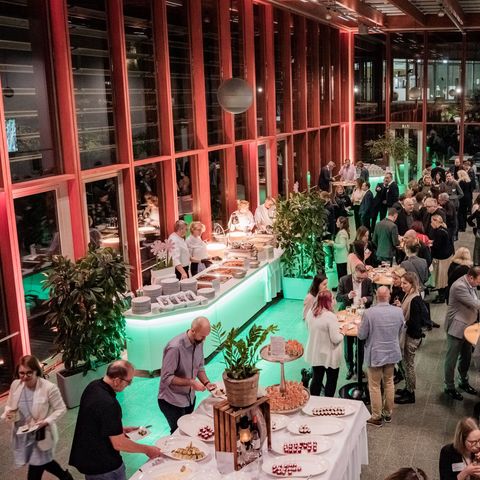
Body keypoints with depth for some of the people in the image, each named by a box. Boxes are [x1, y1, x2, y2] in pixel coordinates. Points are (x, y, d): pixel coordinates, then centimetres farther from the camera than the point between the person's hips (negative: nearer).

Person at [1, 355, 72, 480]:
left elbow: (61, 409, -12)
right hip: (22, 435, 5)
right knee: (43, 461, 24)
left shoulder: (49, 387, -22)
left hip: (41, 436, -5)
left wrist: (46, 421, -26)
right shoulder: (15, 385, -8)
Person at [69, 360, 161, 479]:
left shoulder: (93, 386, -5)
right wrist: (147, 450, -12)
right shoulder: (108, 404, -32)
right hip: (103, 468, -8)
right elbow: (119, 444, -25)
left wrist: (119, 429, 11)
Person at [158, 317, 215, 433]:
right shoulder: (175, 347, -28)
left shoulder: (198, 342, -5)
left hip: (190, 398, 7)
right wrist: (191, 382, -28)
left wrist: (206, 382, -9)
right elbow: (166, 378, -25)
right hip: (172, 401, -7)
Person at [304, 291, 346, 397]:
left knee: (316, 378, 20)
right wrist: (341, 333, -5)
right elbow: (335, 339, -24)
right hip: (329, 355, -6)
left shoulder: (310, 313, -6)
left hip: (314, 354, 6)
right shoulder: (331, 316, -27)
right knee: (331, 380, 15)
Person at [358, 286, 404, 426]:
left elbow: (361, 335, -13)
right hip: (392, 352, 4)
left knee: (375, 386, 10)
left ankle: (377, 417, 19)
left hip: (375, 354, -4)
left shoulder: (369, 313, -23)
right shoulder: (398, 311, -11)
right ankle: (388, 413, 34)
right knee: (389, 382, 21)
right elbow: (400, 331, 6)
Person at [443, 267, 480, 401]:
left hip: (468, 327, 8)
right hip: (456, 328, -8)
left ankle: (464, 382, 39)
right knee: (452, 359, 6)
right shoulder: (459, 287, -26)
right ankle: (449, 387, 19)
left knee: (466, 357, 21)